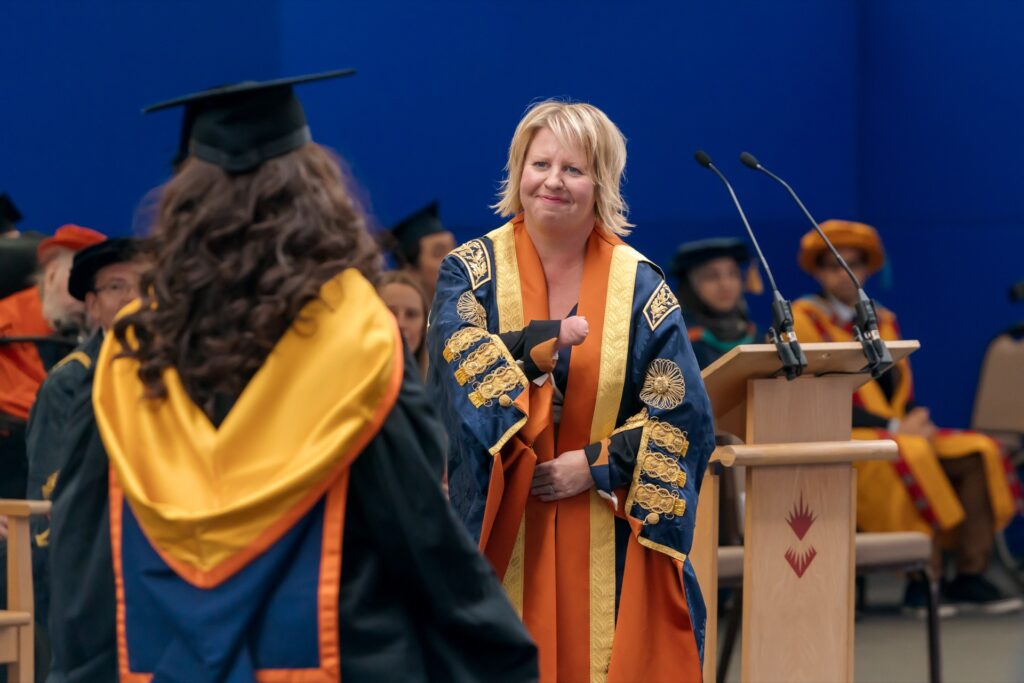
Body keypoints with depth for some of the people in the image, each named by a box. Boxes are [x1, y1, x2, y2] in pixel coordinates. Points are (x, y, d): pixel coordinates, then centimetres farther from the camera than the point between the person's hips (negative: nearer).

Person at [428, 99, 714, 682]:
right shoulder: (472, 272, 3)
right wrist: (541, 343, -25)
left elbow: (683, 417, -3)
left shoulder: (640, 288, 2)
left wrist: (596, 466, -11)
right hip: (500, 535, 0)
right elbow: (460, 370, -15)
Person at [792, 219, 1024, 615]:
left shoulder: (883, 321, 19)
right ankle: (924, 580, -34)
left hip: (899, 432, 7)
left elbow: (904, 392, 18)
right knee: (908, 456, -35)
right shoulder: (803, 318, -2)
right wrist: (893, 428, -17)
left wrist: (915, 422, -8)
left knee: (979, 452, -13)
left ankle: (970, 577, -19)